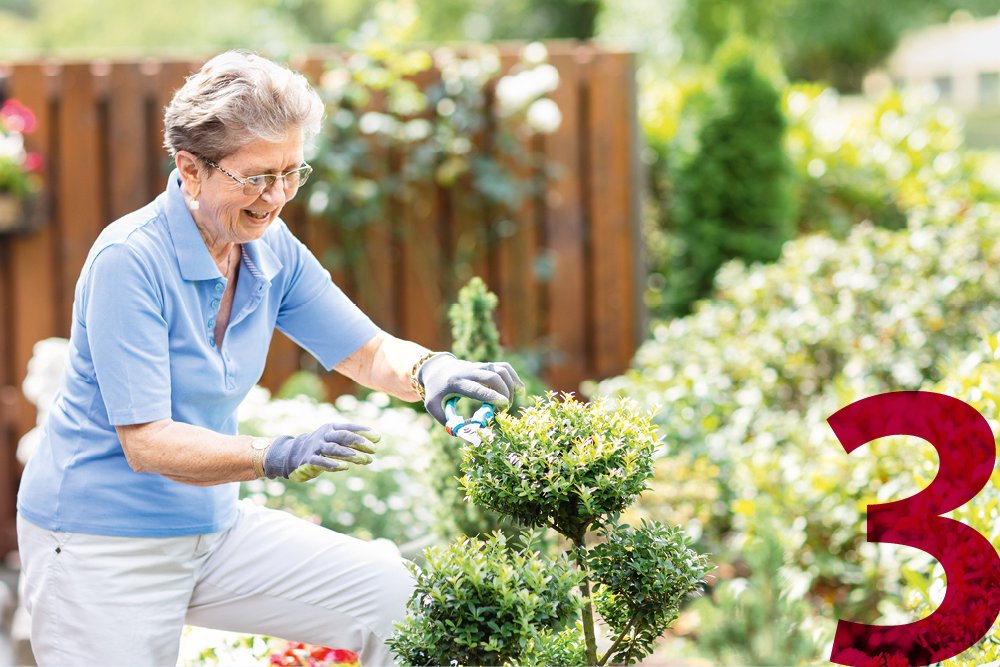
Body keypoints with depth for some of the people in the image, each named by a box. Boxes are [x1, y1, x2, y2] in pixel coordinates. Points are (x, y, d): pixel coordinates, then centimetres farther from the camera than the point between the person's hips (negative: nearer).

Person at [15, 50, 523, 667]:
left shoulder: (272, 251, -1)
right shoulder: (129, 261, -23)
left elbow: (368, 351, 3)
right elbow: (145, 442, -26)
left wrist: (432, 371, -21)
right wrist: (278, 457, -40)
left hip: (214, 526, 7)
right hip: (100, 547, -7)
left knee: (403, 601, -5)